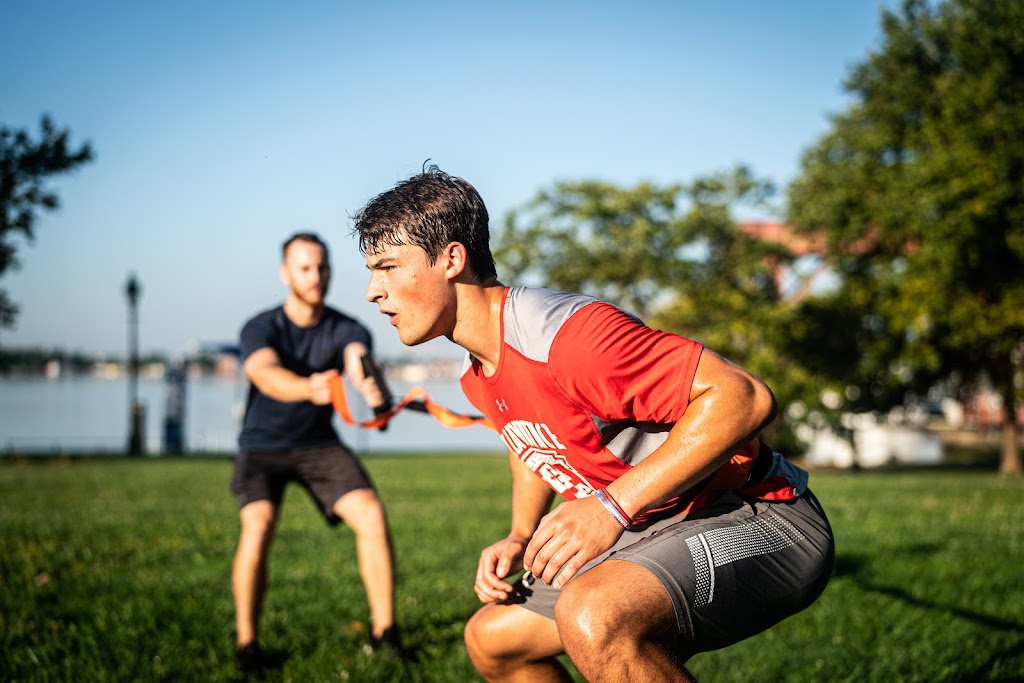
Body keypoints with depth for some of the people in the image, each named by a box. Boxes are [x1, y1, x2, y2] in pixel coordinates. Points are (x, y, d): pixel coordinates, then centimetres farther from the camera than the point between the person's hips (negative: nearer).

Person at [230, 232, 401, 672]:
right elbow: (266, 374, -40)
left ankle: (384, 630, -5)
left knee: (371, 513, -19)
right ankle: (246, 642, -9)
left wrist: (371, 388, -62)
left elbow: (359, 361, -36)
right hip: (262, 446, -2)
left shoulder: (347, 330, -12)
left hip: (319, 445, 2)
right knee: (258, 525, -27)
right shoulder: (261, 328, -18)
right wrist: (309, 388, -64)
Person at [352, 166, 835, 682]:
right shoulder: (480, 377, 6)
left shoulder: (564, 333, -25)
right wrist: (519, 538, 7)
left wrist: (612, 505, -29)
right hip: (655, 534, 9)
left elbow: (744, 398, -29)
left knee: (591, 618, -36)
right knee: (491, 640, 13)